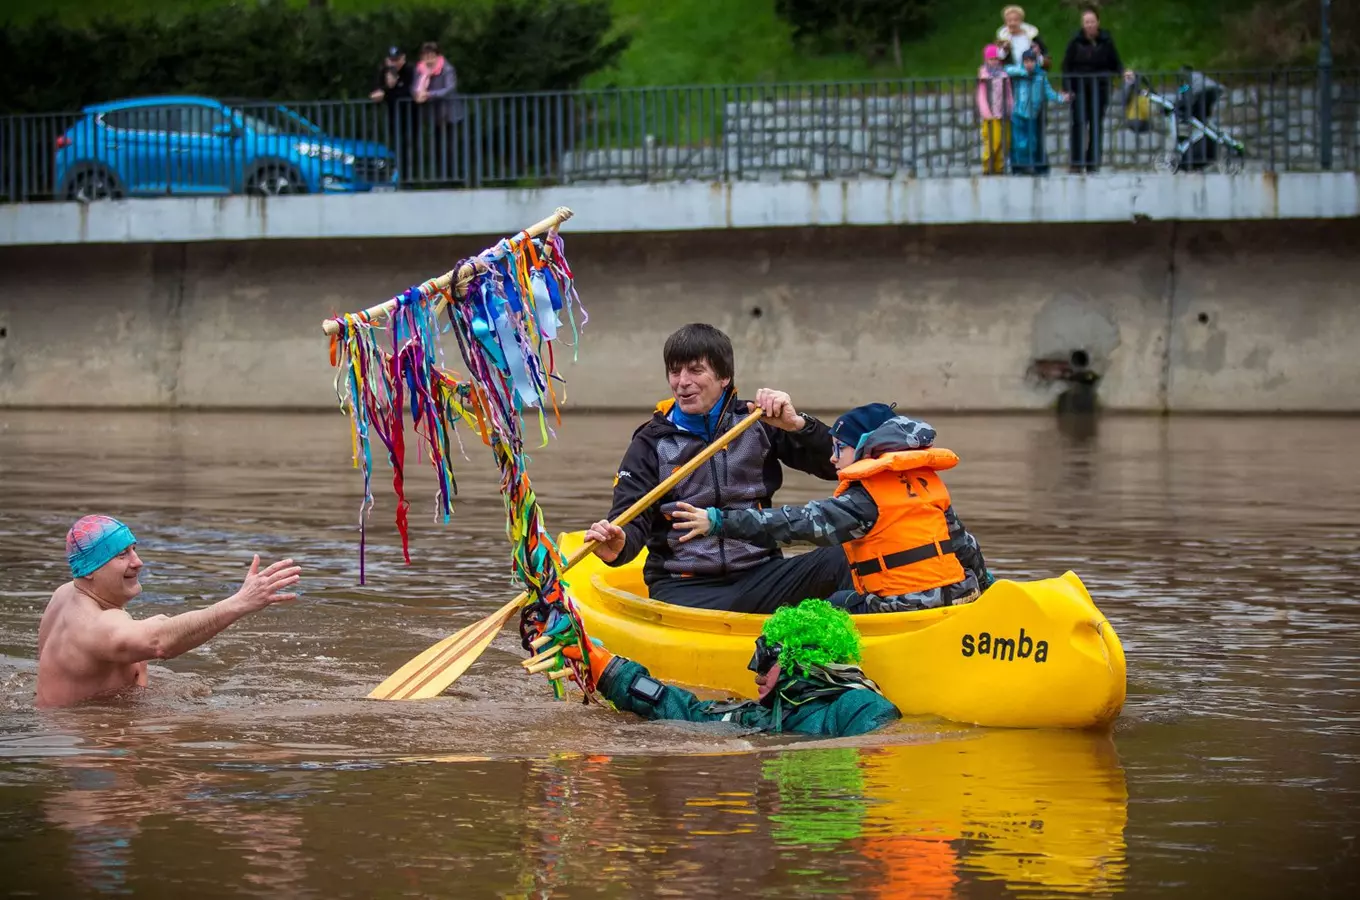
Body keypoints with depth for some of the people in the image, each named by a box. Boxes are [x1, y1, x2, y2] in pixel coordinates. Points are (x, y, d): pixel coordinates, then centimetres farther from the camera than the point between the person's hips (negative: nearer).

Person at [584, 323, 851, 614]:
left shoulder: (757, 425, 10)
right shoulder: (651, 444, 8)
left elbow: (834, 465, 6)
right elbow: (632, 521, -1)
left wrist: (797, 425, -12)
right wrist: (617, 548, -25)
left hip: (757, 575, 1)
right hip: (683, 586, -1)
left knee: (839, 560, -28)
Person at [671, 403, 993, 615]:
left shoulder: (865, 498, -9)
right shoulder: (928, 480, 13)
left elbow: (800, 523, -17)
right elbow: (963, 541, 20)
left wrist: (719, 521, -19)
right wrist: (981, 581, 40)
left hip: (904, 612, -8)